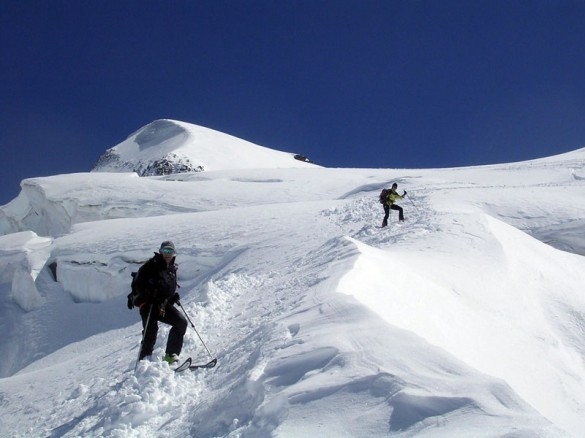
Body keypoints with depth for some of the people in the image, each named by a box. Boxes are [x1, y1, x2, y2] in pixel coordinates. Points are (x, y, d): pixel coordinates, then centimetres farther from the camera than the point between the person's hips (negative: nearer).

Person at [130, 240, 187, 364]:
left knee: (181, 322, -6)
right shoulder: (151, 265, -7)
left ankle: (171, 355, -1)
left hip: (164, 305, 7)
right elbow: (138, 283, -12)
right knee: (151, 331, -14)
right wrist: (149, 294, -23)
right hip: (148, 303, -6)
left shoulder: (172, 268, 15)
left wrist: (174, 296, 8)